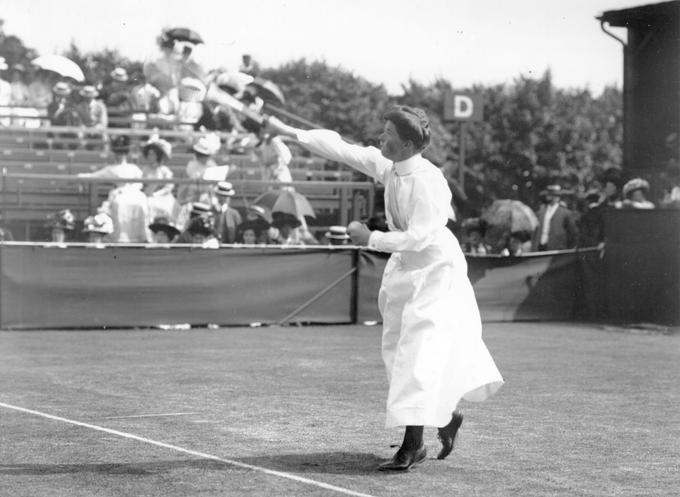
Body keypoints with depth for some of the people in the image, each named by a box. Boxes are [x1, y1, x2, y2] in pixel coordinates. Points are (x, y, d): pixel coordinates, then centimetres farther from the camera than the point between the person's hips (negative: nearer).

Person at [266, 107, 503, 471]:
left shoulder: (427, 181, -26)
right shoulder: (386, 166, -3)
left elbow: (419, 236, -28)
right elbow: (343, 149, 3)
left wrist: (371, 239, -24)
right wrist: (291, 133, 2)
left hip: (435, 270, -9)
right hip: (406, 267, 9)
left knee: (418, 353, -13)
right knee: (397, 350, 13)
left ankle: (412, 444, -10)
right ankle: (444, 416, 31)